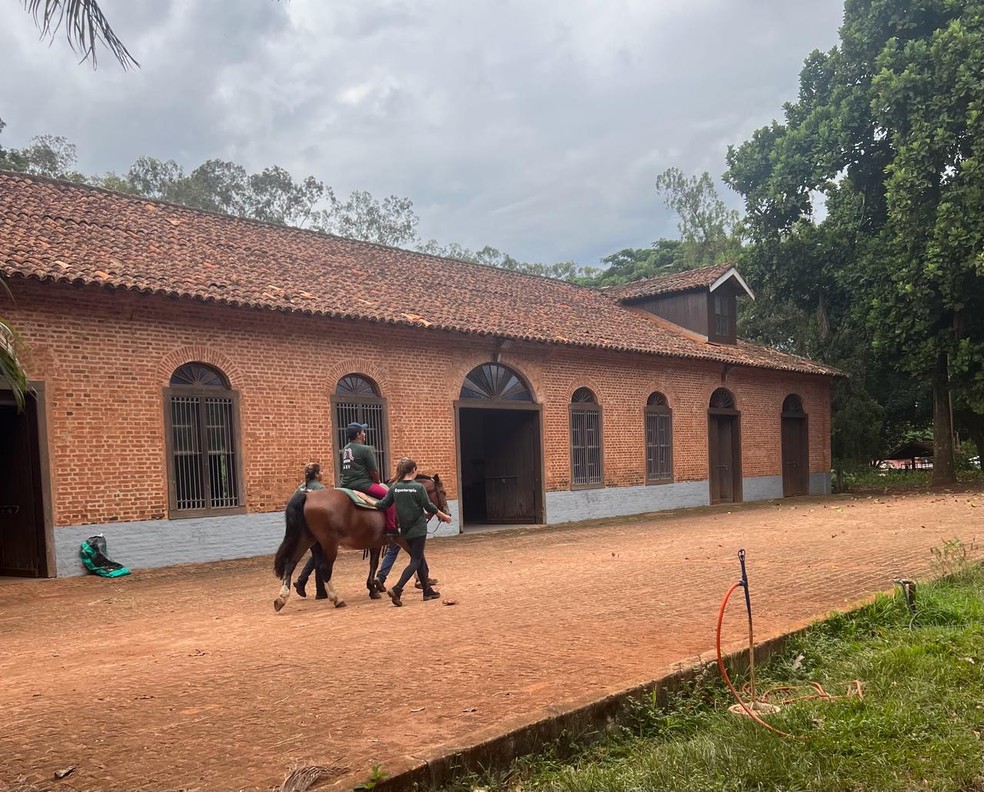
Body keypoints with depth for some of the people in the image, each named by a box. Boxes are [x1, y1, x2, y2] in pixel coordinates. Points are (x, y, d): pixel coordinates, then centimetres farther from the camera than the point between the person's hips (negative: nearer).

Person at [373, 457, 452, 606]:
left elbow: (383, 505, -1)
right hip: (418, 530, -5)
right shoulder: (418, 487, -12)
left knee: (419, 559, 17)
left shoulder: (395, 487, -1)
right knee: (416, 561, 0)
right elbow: (429, 507, -9)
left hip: (405, 530, 5)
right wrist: (444, 516, 5)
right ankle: (396, 590, -15)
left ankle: (428, 590, 22)